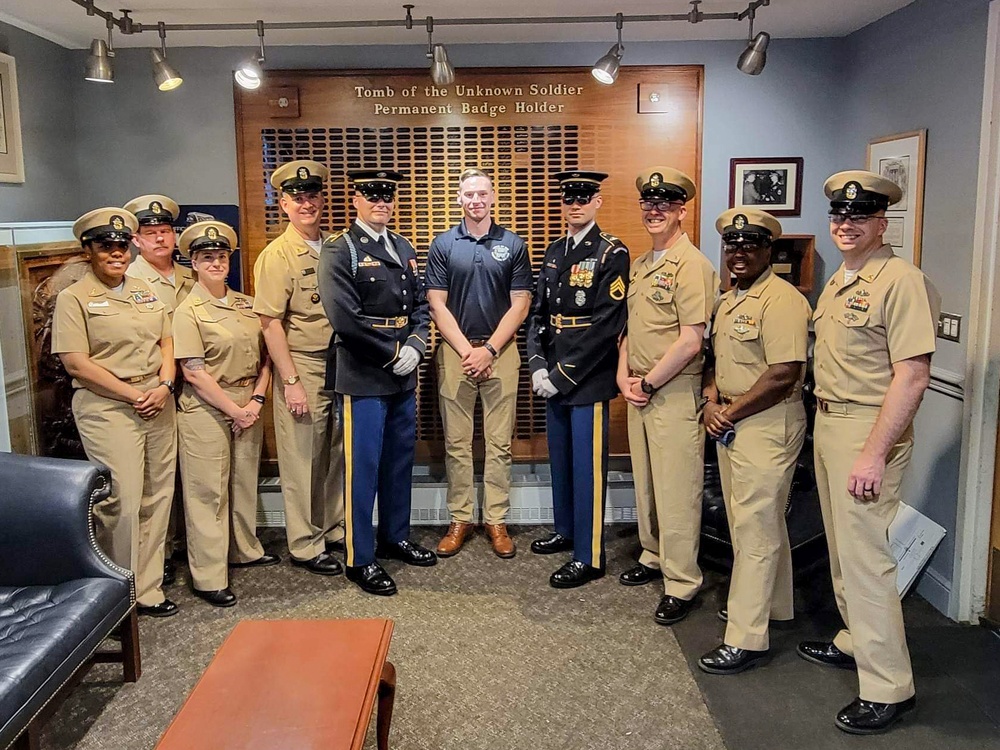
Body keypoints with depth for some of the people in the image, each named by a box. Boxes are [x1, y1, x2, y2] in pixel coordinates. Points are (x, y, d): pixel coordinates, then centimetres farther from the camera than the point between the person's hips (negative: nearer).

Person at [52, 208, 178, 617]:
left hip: (158, 403, 6)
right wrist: (133, 395, -12)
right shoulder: (74, 298, -3)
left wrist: (164, 386, -3)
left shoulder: (146, 291, 15)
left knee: (157, 497, 8)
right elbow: (76, 364, -10)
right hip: (106, 407, -6)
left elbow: (167, 342, 15)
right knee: (122, 500, -8)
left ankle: (148, 586, 20)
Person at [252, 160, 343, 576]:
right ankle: (305, 546, 16)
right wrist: (291, 382, -16)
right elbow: (270, 323, -12)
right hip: (303, 368, -6)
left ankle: (335, 529, 31)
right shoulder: (277, 256, -9)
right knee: (303, 461, 3)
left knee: (337, 454, 15)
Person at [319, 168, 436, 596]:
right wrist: (392, 354, -14)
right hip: (363, 379, -7)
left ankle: (395, 537, 33)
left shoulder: (404, 249, 14)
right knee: (363, 467, 1)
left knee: (400, 460, 16)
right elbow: (344, 317, -18)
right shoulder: (340, 250, -8)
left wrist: (415, 346, -6)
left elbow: (420, 305, 13)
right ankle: (359, 558, 13)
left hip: (404, 376, 7)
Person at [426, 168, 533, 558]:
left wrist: (489, 350, -9)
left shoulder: (513, 244, 4)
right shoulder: (442, 245, 4)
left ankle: (497, 521, 15)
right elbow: (437, 306, 0)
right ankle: (460, 519, 18)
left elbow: (520, 305, 0)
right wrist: (467, 350, -8)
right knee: (456, 442, 6)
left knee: (499, 442, 4)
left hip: (500, 352, 0)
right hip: (455, 351, 0)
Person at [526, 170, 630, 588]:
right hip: (553, 377, 7)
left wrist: (562, 375, -17)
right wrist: (538, 365, -2)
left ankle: (590, 557, 11)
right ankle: (565, 531, 36)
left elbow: (605, 327, -17)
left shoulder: (612, 254, -10)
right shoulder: (554, 252, 12)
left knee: (587, 466, 0)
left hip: (589, 378, -7)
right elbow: (539, 311, 11)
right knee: (560, 457, 18)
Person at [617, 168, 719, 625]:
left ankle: (682, 584, 11)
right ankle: (653, 557, 34)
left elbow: (690, 342, -19)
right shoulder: (639, 265, 14)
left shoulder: (691, 265, -14)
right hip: (638, 392, 9)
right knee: (645, 482, 18)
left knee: (676, 490, -1)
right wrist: (623, 374, 5)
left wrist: (648, 383, -13)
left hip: (674, 393, -8)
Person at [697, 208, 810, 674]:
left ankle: (746, 639, 3)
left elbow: (784, 376, -23)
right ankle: (772, 605, 36)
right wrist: (711, 401, 0)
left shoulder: (781, 300, -15)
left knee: (755, 530, -5)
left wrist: (730, 413, -15)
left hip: (768, 425, -9)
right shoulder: (727, 300, 14)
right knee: (755, 523, 19)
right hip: (729, 425, 9)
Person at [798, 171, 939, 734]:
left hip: (869, 431, -9)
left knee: (865, 557, -4)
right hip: (828, 424, 9)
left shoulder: (900, 280, -16)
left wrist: (875, 454, -24)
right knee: (842, 548, 19)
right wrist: (825, 429, 14)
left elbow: (912, 375, -22)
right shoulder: (839, 281, 13)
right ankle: (855, 642, 36)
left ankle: (889, 687, 9)